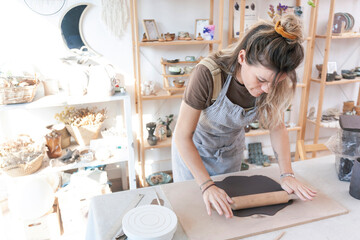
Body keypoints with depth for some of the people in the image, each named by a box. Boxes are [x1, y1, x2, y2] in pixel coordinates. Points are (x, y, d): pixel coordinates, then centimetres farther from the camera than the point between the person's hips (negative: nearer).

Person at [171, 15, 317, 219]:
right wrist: (207, 186, -36)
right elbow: (183, 136, -31)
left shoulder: (272, 81, -24)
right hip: (192, 146, -3)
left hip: (231, 147, 4)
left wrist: (287, 175, -16)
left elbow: (277, 127, -8)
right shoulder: (209, 74, -38)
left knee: (227, 205, 21)